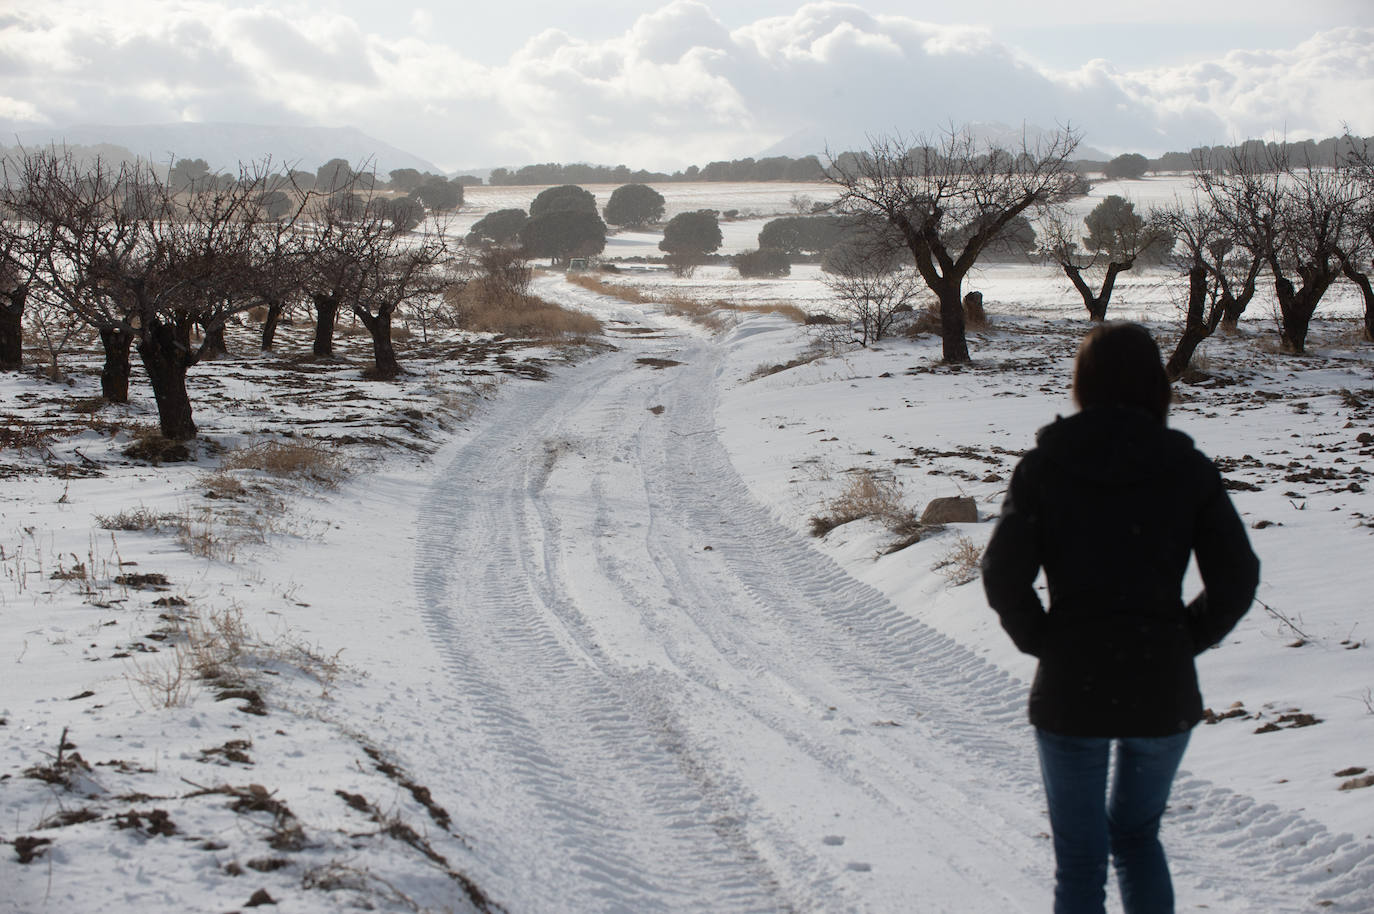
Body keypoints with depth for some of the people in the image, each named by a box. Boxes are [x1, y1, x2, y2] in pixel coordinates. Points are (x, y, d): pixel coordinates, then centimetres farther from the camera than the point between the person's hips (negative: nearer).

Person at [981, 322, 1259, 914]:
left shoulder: (1044, 466, -5)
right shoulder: (1186, 467, -3)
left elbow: (1003, 577, -11)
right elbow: (1236, 578, -6)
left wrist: (1044, 642, 2)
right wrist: (1182, 641, 5)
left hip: (1070, 687, -1)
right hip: (1163, 688, 2)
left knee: (1080, 858, 10)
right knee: (1137, 834, 24)